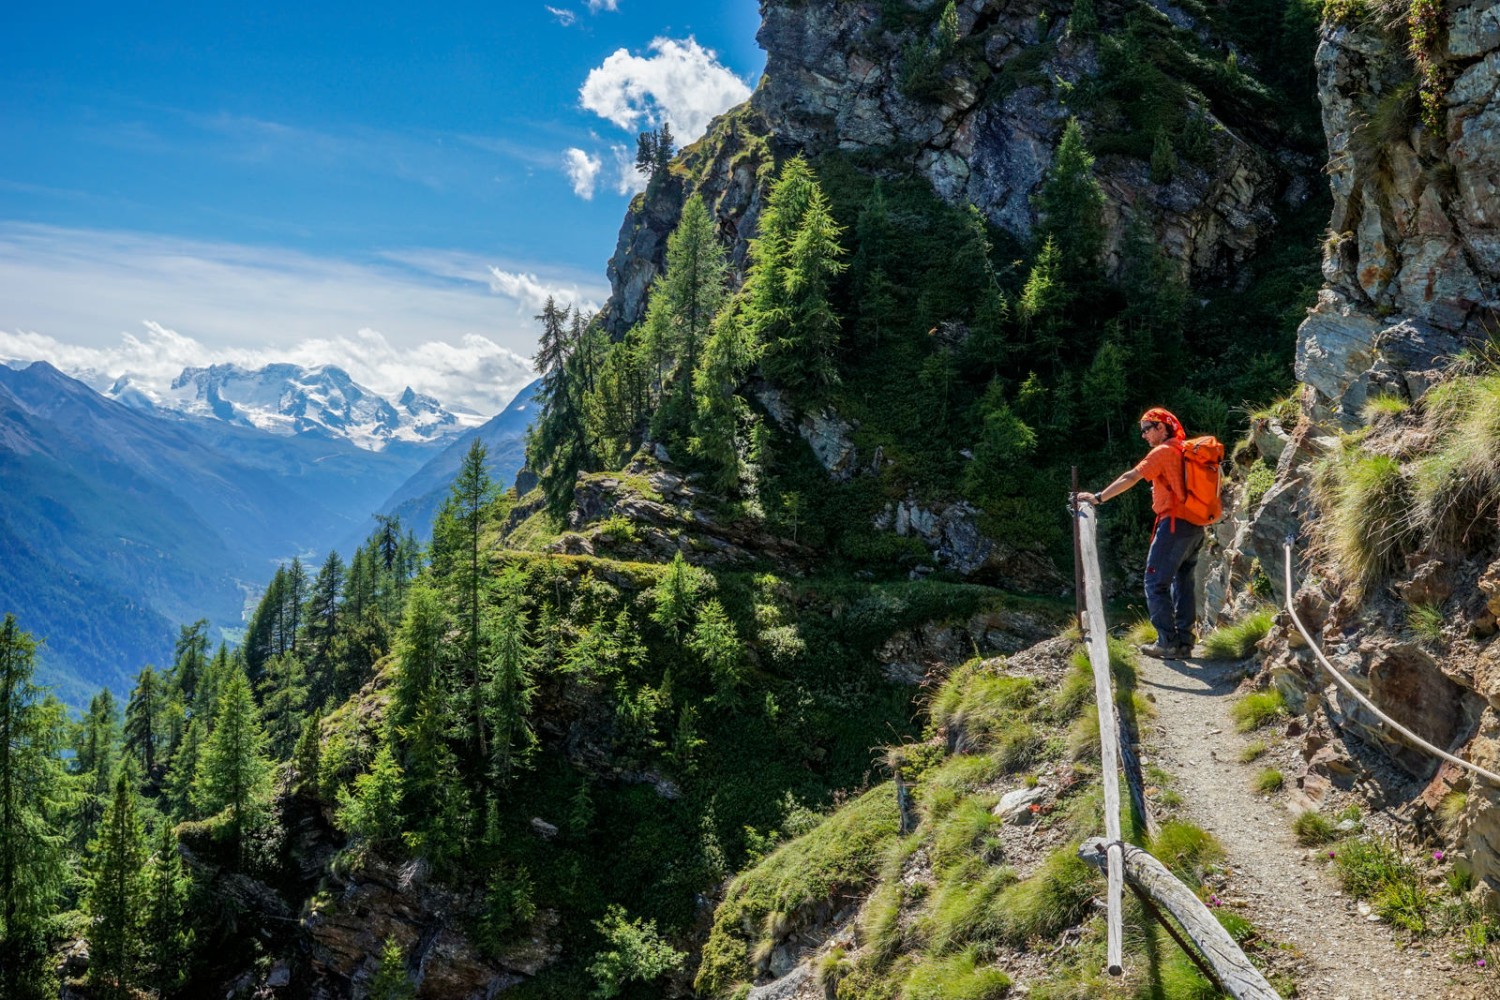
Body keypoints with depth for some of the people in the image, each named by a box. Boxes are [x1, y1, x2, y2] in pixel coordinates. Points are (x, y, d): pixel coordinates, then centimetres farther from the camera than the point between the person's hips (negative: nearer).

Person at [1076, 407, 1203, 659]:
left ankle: (1167, 643, -7)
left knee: (1156, 583, -4)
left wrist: (1098, 497, -13)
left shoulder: (1163, 452, -9)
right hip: (1195, 527, 9)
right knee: (1183, 582, 13)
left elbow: (1130, 478, -14)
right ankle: (1184, 641, 14)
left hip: (1174, 523, -9)